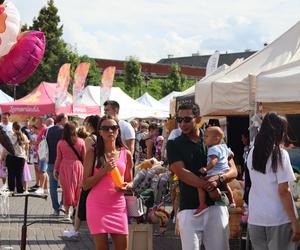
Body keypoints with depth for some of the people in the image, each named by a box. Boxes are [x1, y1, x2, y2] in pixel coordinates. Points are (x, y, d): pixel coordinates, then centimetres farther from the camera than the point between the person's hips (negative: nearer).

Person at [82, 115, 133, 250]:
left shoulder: (126, 154, 7)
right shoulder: (93, 153, 0)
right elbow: (85, 185, -2)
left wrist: (126, 186, -7)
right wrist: (104, 170, -14)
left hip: (118, 206, 3)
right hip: (97, 205, -2)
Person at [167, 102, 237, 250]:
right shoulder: (174, 145, 7)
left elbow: (233, 171, 7)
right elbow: (181, 173, -7)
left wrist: (218, 179, -15)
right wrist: (208, 186, -17)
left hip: (216, 206, 1)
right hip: (189, 208, -1)